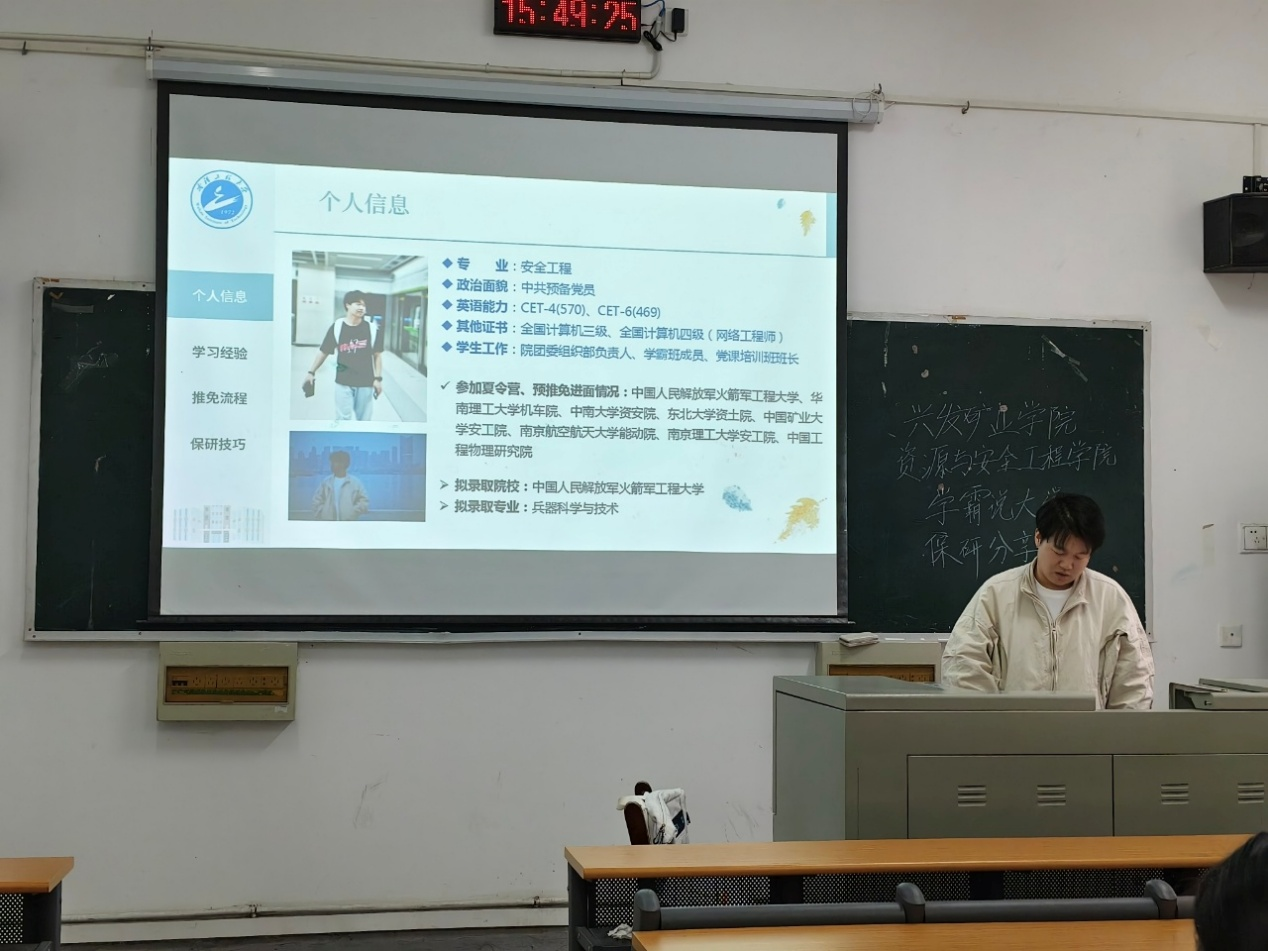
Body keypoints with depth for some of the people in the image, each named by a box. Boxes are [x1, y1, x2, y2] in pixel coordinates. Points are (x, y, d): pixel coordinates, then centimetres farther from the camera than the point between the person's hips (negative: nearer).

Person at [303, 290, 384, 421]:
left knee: (364, 419, 8)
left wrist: (378, 378, -1)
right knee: (343, 419, 0)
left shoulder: (371, 329, -1)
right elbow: (323, 352, 5)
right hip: (343, 382, -1)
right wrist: (311, 372, 3)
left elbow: (377, 355, 5)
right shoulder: (337, 327, -3)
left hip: (365, 383, 1)